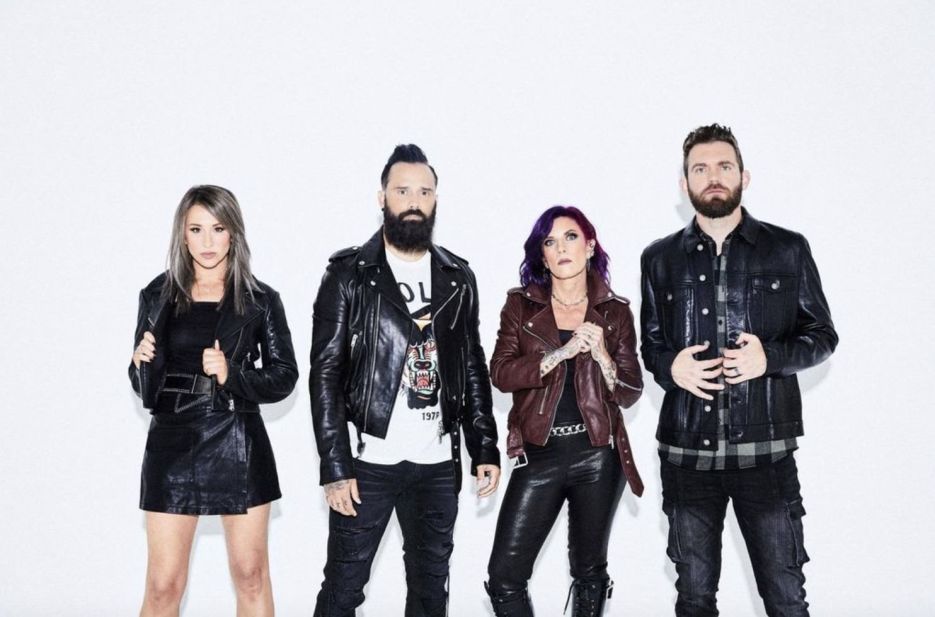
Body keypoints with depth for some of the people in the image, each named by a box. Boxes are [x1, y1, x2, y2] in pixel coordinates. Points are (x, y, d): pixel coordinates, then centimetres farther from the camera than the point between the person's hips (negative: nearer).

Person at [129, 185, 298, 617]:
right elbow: (144, 386, 8)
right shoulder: (159, 296, 4)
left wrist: (232, 375, -16)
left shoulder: (260, 299, 1)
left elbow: (285, 375, 0)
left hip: (239, 444, 0)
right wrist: (142, 363, -14)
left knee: (251, 575, 9)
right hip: (173, 441, 0)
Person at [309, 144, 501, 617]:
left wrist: (485, 449, 4)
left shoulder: (458, 278, 8)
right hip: (368, 461, -3)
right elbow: (326, 373, -7)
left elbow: (472, 369, 12)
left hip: (438, 465, 4)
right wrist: (335, 468, -12)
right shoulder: (349, 274, -4)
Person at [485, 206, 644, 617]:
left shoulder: (615, 312, 3)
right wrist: (562, 352, -19)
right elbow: (500, 373, -9)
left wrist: (602, 356, -17)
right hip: (539, 455, 0)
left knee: (589, 570, 14)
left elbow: (630, 394, 1)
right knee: (504, 576, -4)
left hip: (597, 455, 0)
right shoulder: (520, 305, 4)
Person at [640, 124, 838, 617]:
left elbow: (822, 335, 6)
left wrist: (771, 357, -14)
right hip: (686, 450, 2)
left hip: (765, 448, -2)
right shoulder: (660, 258, 8)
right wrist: (670, 366, -9)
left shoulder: (788, 250, 3)